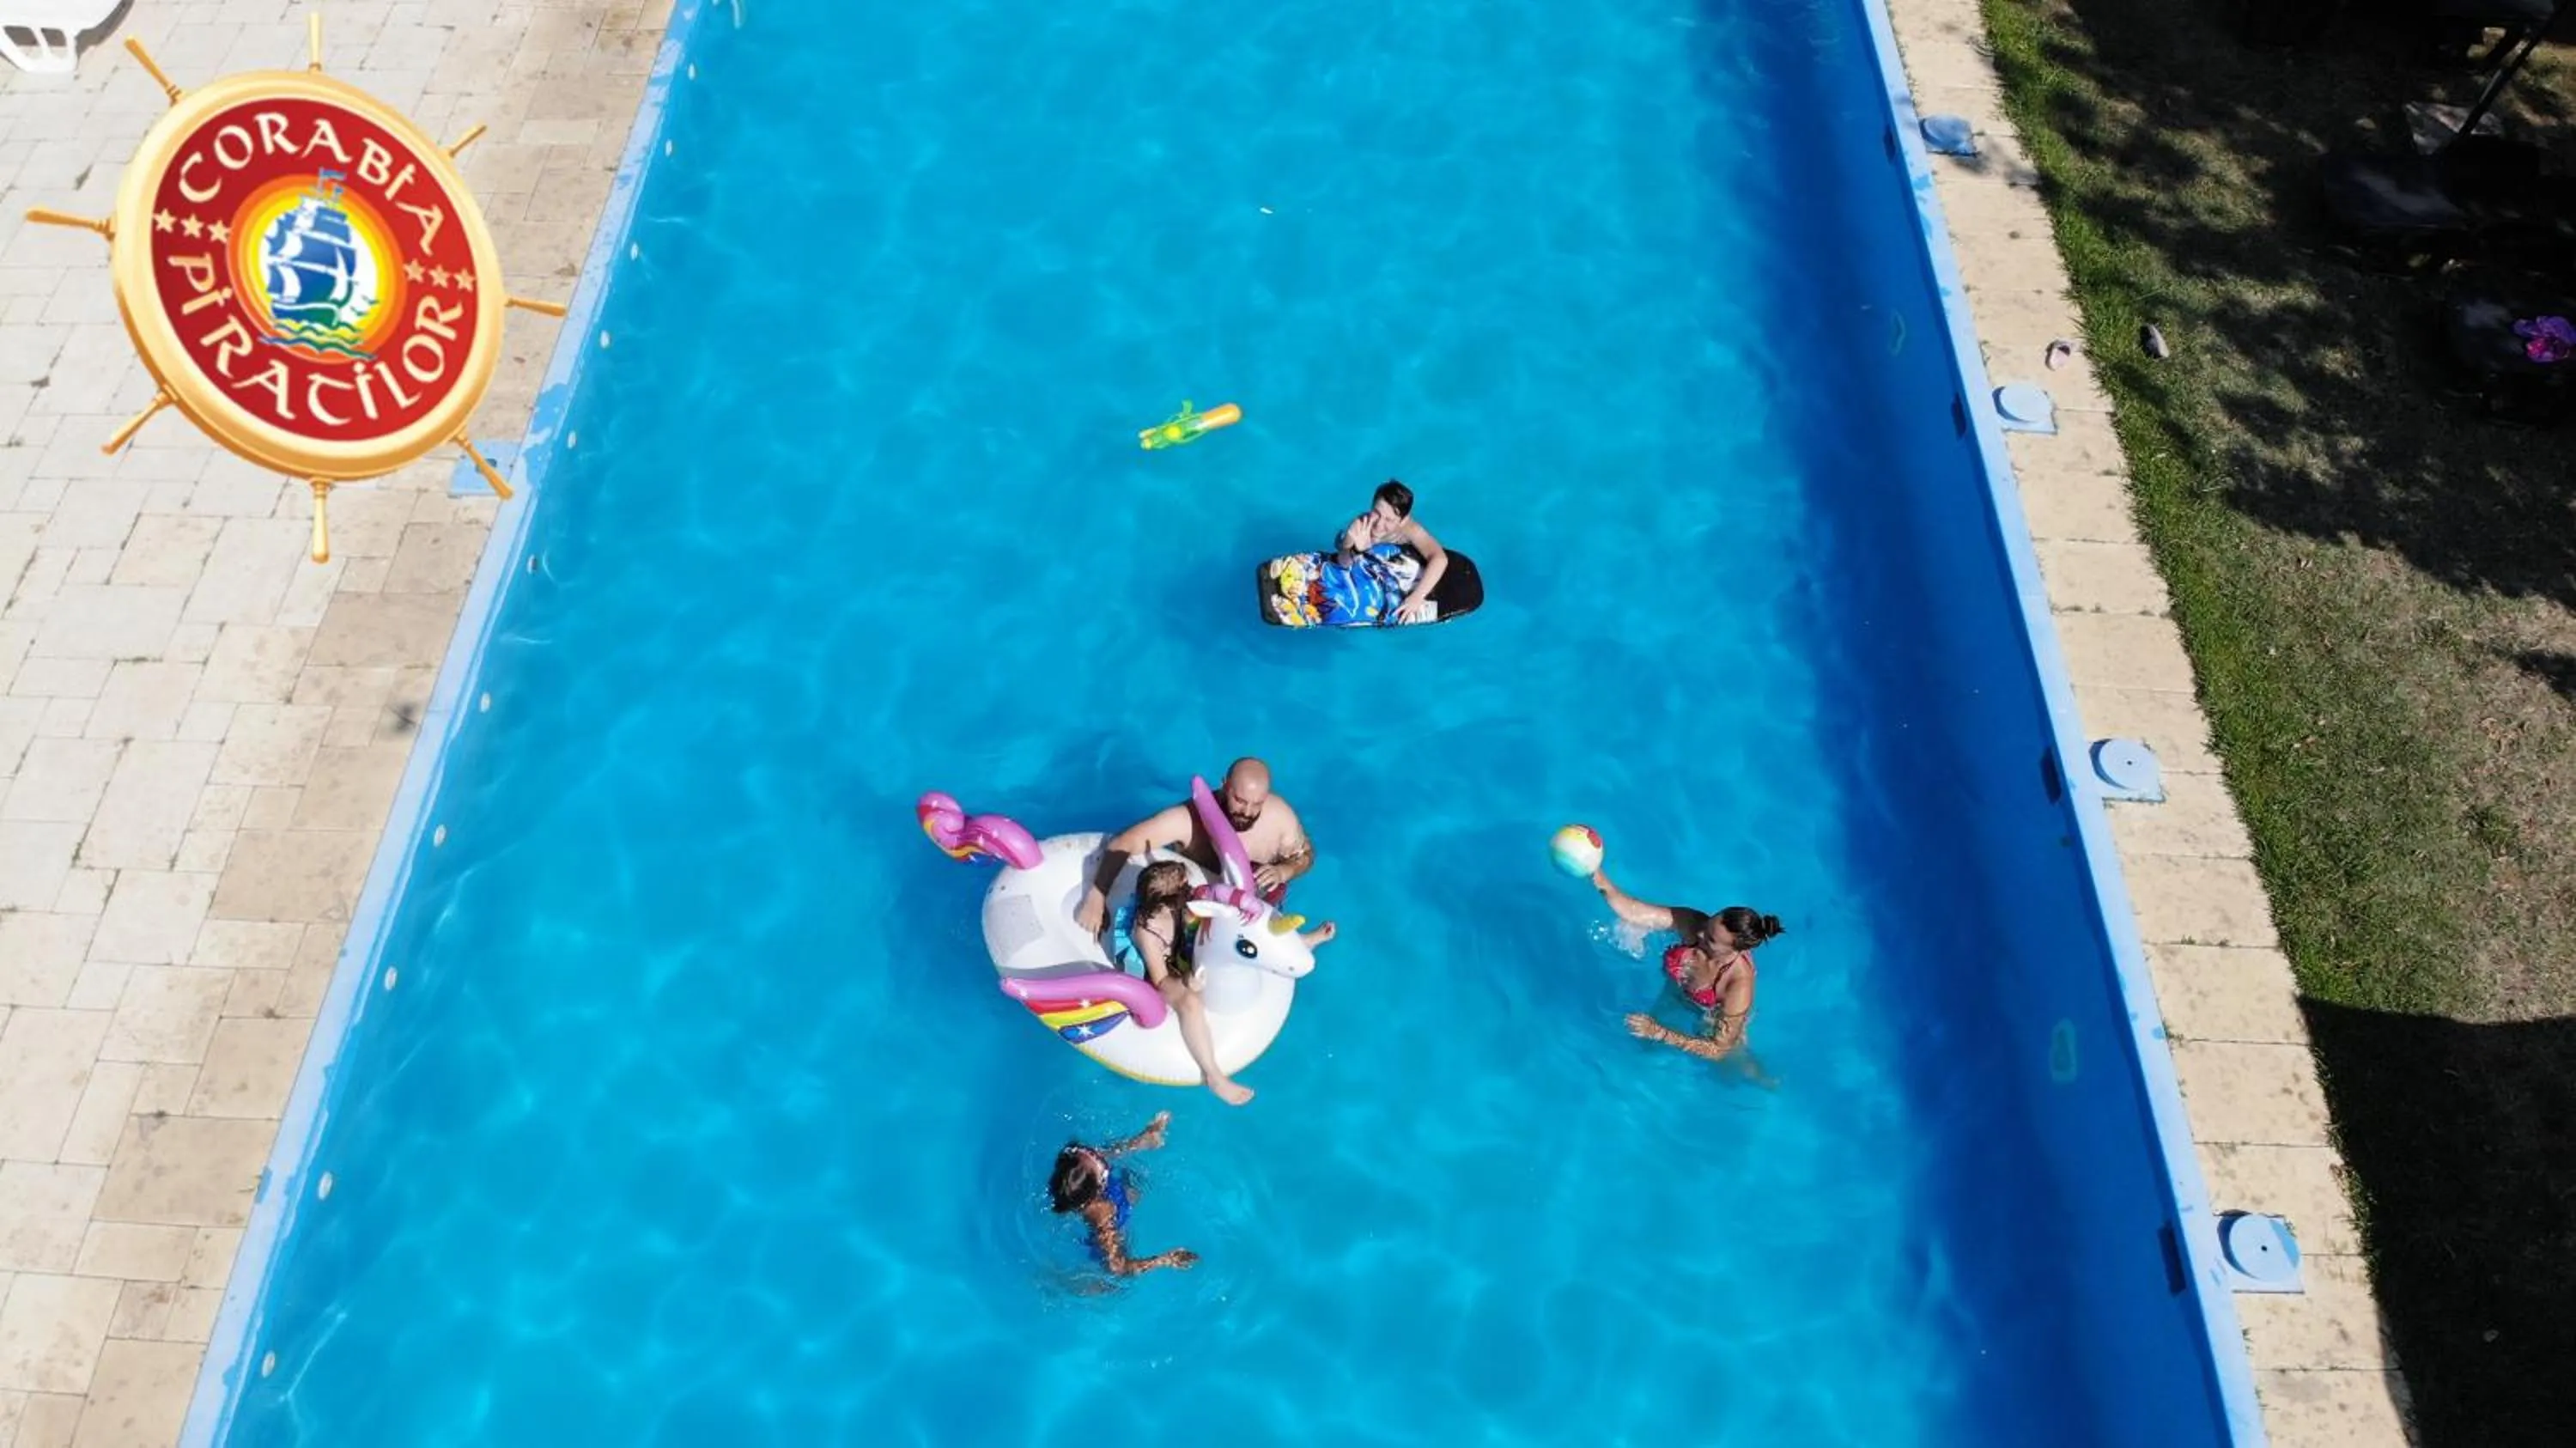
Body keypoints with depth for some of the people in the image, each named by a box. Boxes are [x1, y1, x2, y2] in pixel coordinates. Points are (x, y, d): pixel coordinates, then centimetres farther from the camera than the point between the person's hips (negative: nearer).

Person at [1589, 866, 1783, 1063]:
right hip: (1675, 996, 4)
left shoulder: (1739, 984, -43)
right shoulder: (1694, 922, -35)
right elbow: (1634, 912, -41)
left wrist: (1659, 1033, -44)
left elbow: (1719, 1050, -36)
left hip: (1713, 1021, -3)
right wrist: (1602, 883, -59)